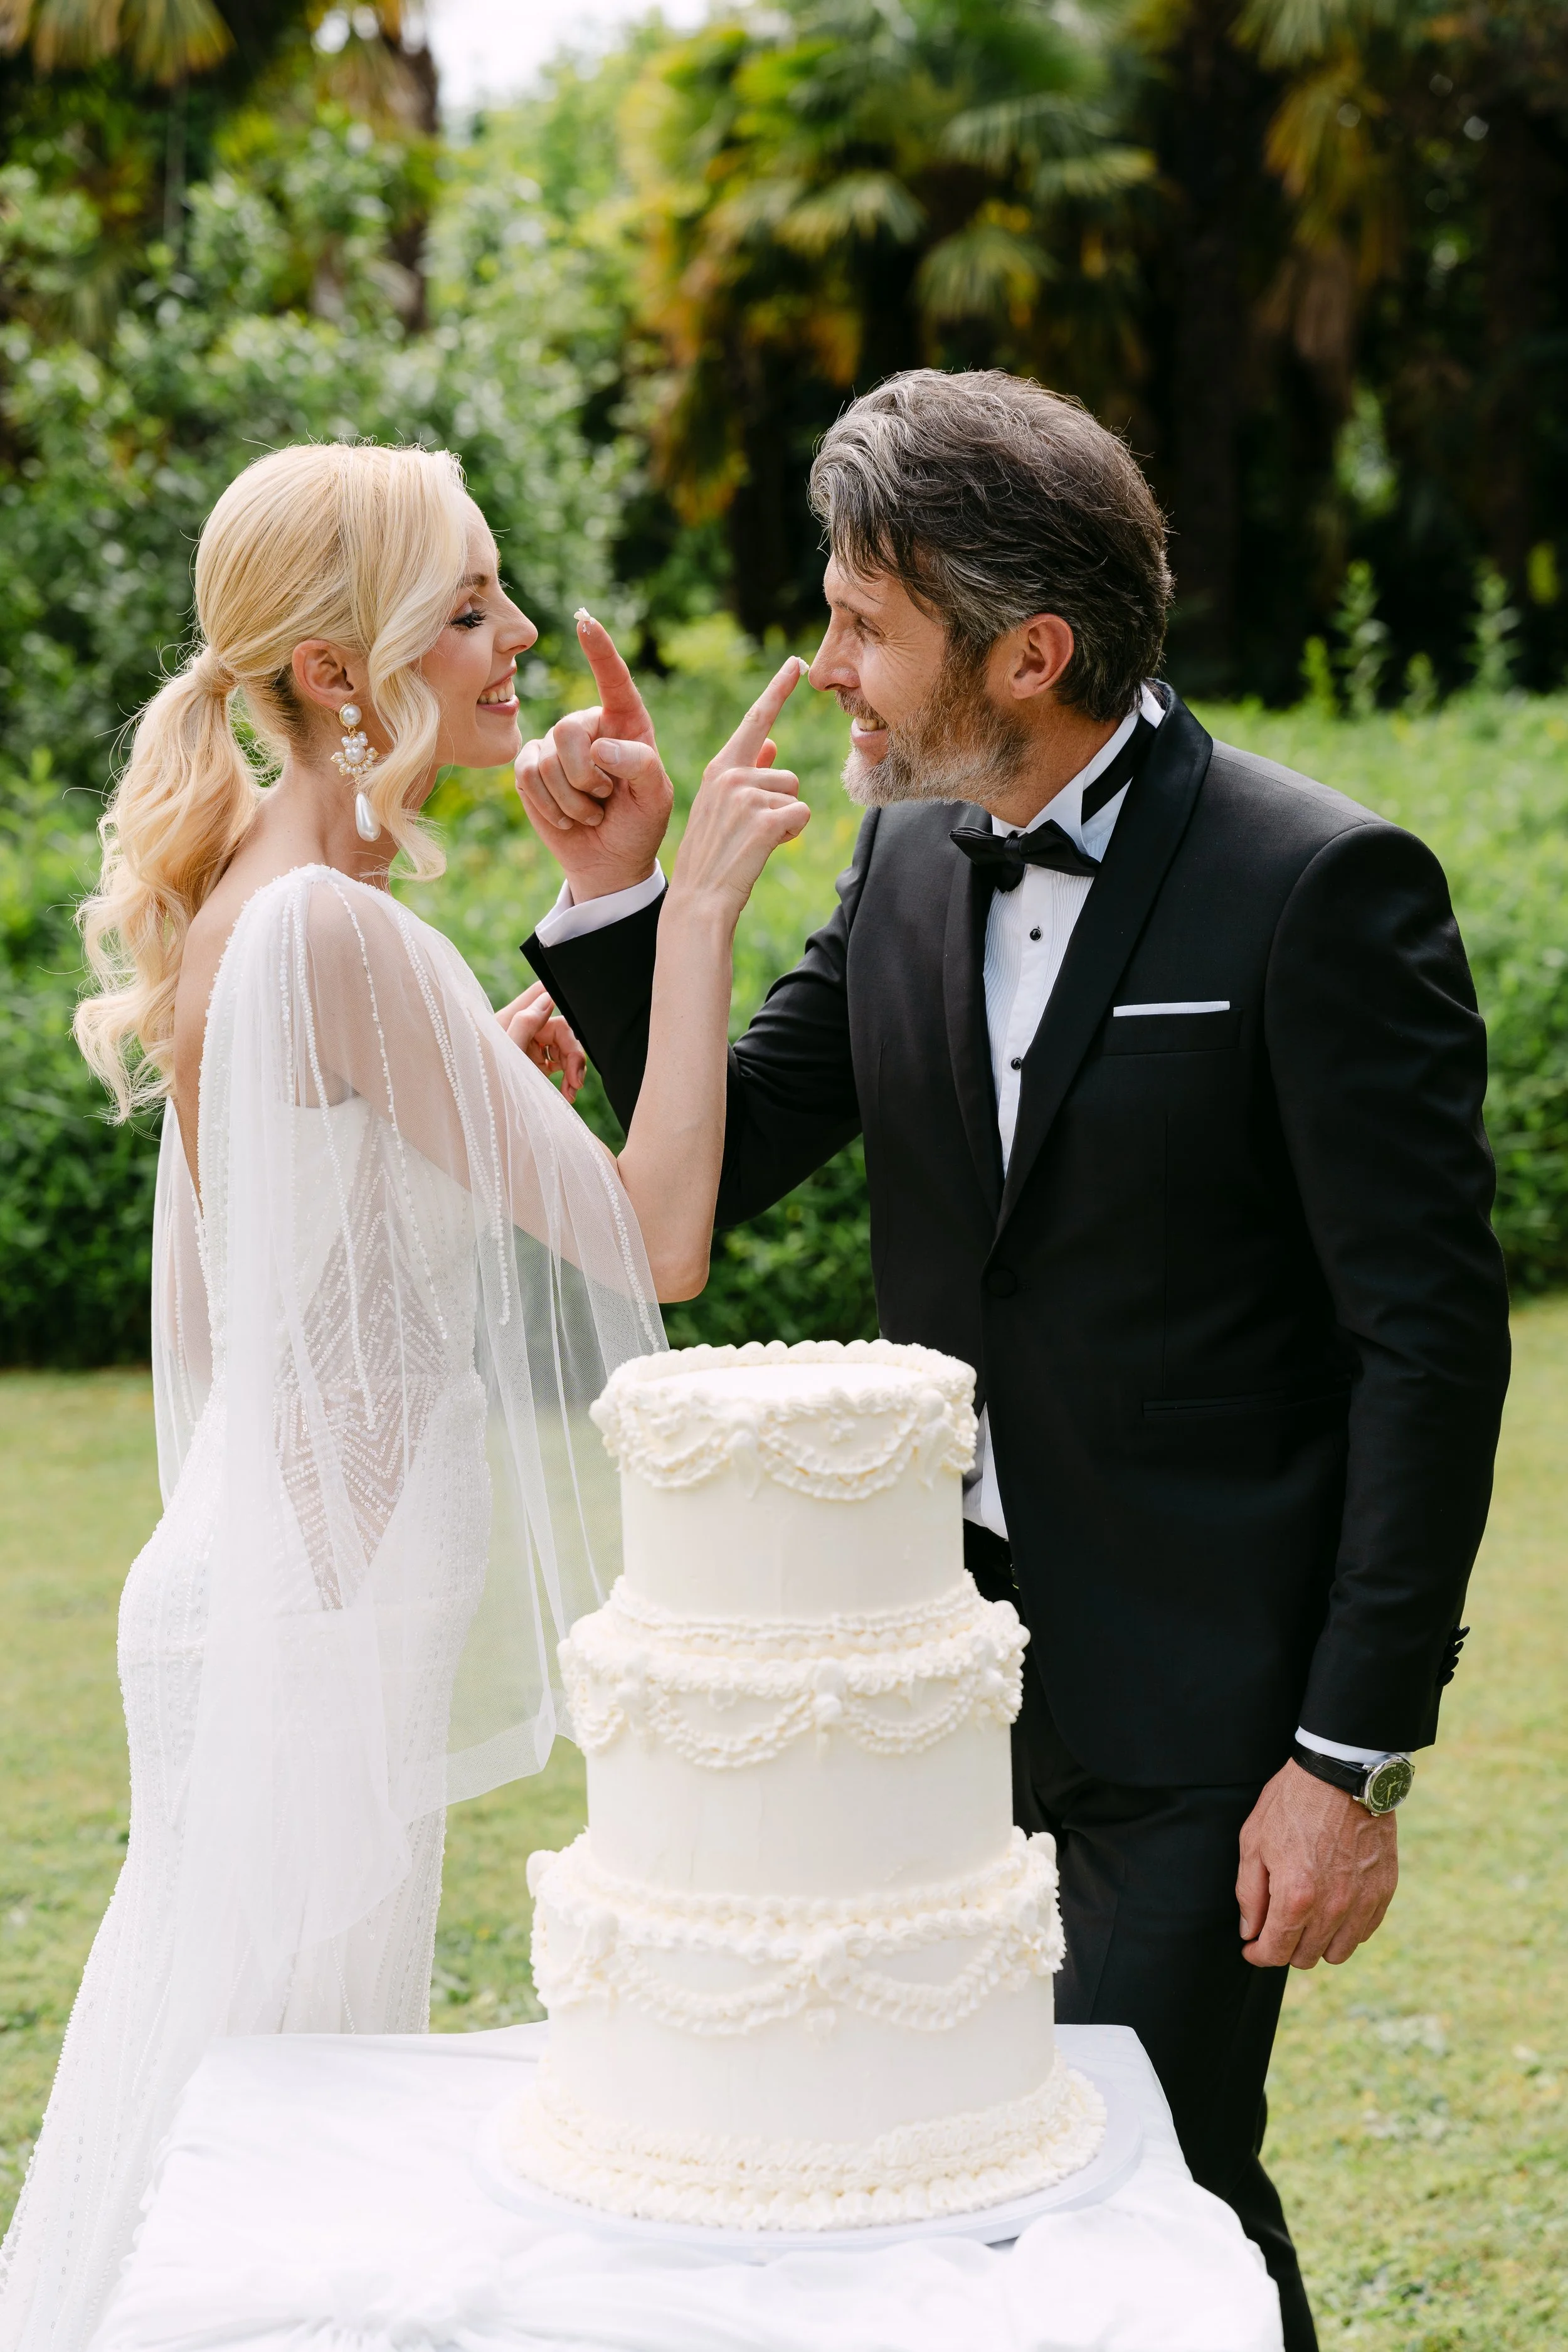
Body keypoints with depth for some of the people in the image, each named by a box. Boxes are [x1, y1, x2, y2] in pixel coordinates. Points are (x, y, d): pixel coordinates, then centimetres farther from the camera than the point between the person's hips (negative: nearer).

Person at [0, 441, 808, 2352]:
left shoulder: (248, 891, 8)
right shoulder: (333, 927, -22)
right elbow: (650, 1245, -21)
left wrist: (486, 1079, 7)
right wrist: (693, 906, -18)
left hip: (276, 1556, 10)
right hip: (332, 1613, -10)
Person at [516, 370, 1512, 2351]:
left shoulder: (1318, 888, -15)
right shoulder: (909, 865, 6)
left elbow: (1431, 1344, -14)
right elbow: (714, 1165, 11)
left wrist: (1355, 1756, -16)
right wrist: (616, 890, -4)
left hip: (1202, 1701, -6)